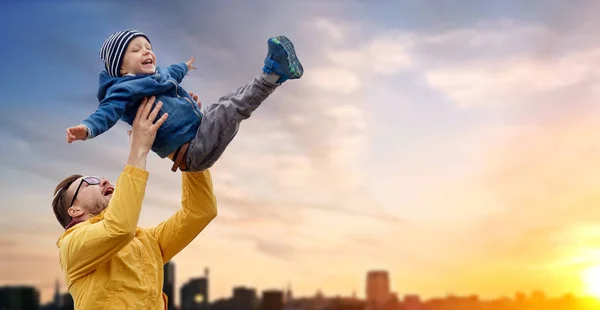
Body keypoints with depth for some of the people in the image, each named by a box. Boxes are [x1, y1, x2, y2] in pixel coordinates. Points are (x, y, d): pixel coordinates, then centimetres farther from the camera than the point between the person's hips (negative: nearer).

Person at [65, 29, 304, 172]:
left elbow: (172, 73, 39)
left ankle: (274, 72, 5)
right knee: (230, 109, -21)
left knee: (227, 102, 15)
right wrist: (86, 129, -49)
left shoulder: (159, 75, 16)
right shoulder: (124, 90, -11)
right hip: (191, 152, -10)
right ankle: (272, 73, -16)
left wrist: (184, 67, 61)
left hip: (201, 139, 10)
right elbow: (107, 112, -27)